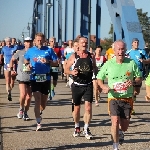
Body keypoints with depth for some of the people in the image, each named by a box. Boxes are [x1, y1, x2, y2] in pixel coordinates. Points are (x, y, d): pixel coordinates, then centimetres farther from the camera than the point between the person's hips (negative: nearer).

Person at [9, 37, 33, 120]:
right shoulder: (20, 53, 1)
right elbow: (12, 60, 14)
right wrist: (11, 69, 6)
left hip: (31, 78, 2)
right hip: (22, 77, -2)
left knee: (29, 96, 6)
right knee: (23, 94, -15)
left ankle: (25, 113, 22)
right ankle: (21, 109, 11)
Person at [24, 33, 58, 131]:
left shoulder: (49, 50, 4)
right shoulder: (30, 51, 8)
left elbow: (56, 63, 4)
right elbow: (26, 60, 25)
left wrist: (48, 61, -14)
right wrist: (27, 65, 3)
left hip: (46, 78, 1)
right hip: (35, 78, -1)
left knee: (44, 101, 11)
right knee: (37, 100, -12)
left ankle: (39, 113, 44)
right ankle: (38, 123, -11)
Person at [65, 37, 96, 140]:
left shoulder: (91, 56, 5)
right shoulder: (74, 56, 0)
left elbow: (95, 69, 15)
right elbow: (66, 69, 2)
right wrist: (72, 72, -19)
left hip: (88, 85, 1)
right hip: (77, 85, 0)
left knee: (88, 107, -10)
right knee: (77, 107, 10)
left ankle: (86, 129, 0)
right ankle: (77, 128, 28)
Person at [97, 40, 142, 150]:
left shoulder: (132, 63, -2)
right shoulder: (108, 64, -2)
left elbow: (139, 78, 7)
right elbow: (99, 78, 8)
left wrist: (133, 82, -16)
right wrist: (103, 86, -13)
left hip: (127, 98, 1)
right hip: (113, 98, -1)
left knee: (125, 126, 8)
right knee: (115, 121, -18)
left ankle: (120, 132, 46)